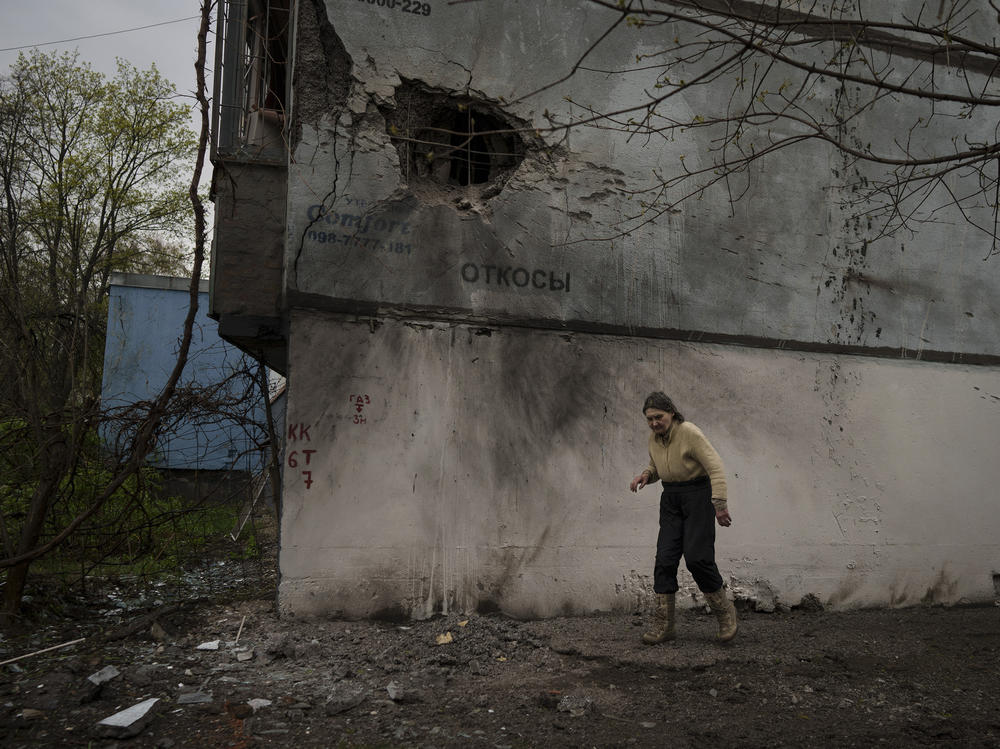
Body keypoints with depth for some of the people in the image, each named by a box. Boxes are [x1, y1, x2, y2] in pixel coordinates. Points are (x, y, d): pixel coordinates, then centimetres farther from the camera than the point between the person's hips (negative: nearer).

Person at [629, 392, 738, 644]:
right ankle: (663, 624, 4)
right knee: (665, 558, -1)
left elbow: (716, 467, -20)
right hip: (670, 498, 7)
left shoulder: (689, 433, -18)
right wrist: (646, 475, -1)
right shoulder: (654, 438, 4)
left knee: (697, 557, -12)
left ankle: (725, 612, 11)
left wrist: (720, 504, -25)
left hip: (698, 494, -7)